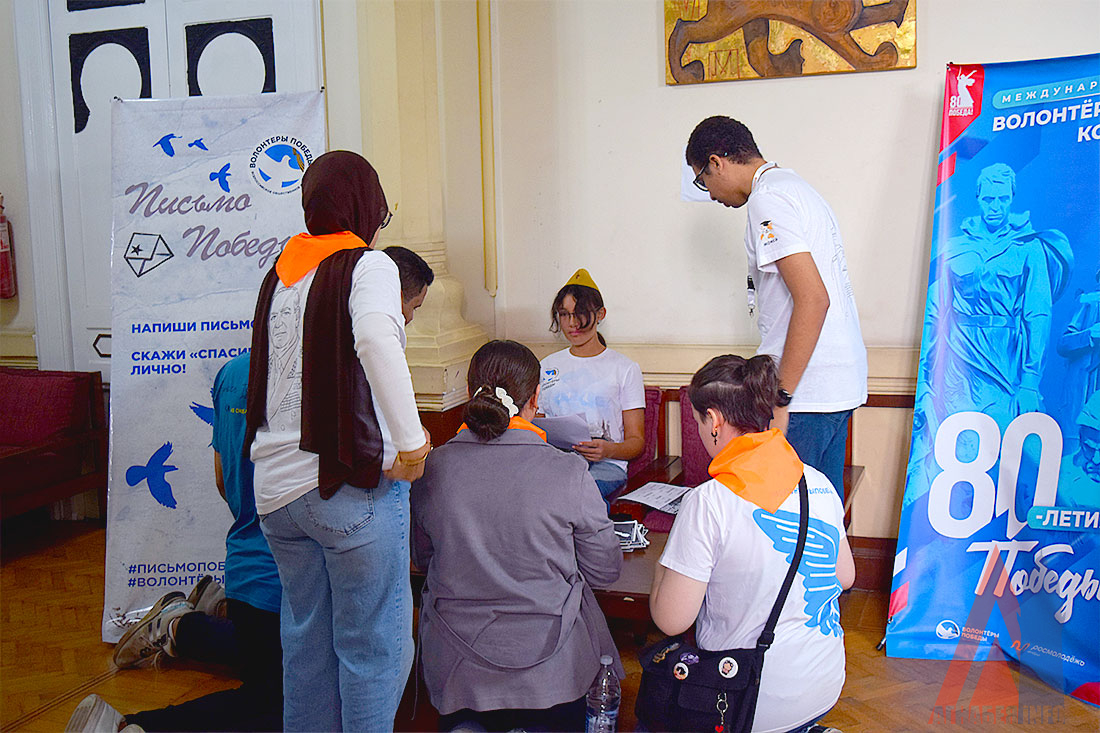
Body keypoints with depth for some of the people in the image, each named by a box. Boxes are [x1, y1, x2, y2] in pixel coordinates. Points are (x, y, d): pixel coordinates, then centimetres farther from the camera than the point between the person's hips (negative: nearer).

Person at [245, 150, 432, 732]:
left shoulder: (280, 272, 14)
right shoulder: (367, 264, -7)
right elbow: (375, 339, -28)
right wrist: (411, 440, -23)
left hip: (276, 487, 7)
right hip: (350, 486, -7)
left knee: (305, 639, 19)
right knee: (372, 646, 6)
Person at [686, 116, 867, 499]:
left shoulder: (767, 200, -11)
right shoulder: (798, 187, 20)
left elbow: (813, 299, -22)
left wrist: (780, 398, -20)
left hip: (805, 390, -10)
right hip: (842, 383, 10)